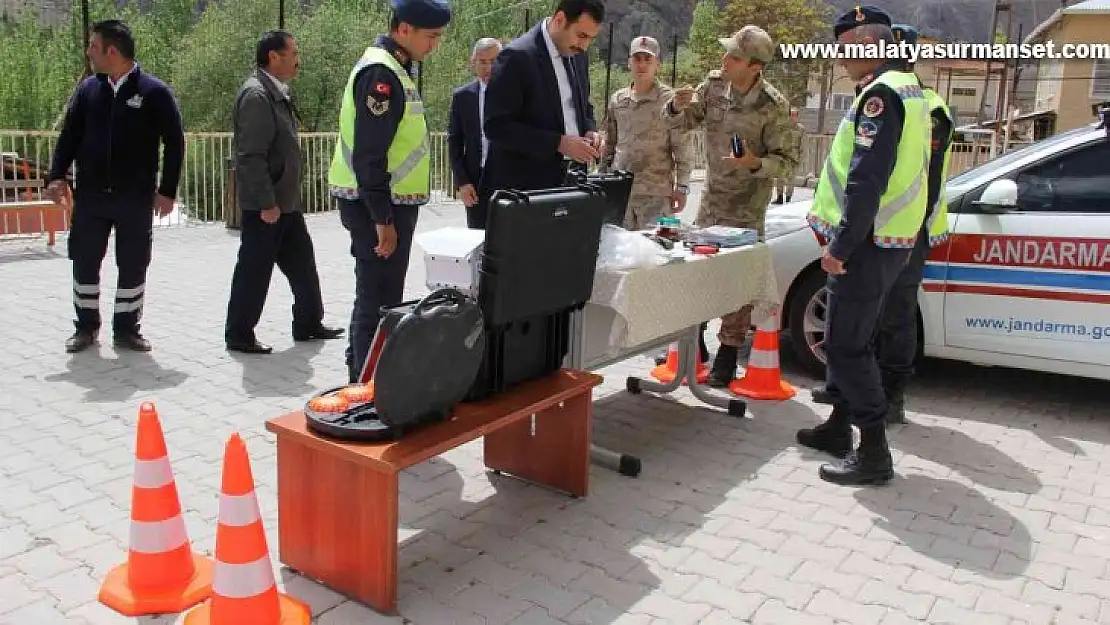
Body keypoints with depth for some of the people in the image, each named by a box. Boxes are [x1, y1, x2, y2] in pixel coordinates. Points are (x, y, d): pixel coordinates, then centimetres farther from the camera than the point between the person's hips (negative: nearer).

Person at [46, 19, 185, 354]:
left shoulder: (154, 91, -5)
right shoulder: (87, 88, 6)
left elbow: (174, 143, -4)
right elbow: (70, 135, 11)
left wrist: (167, 190, -7)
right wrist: (57, 175, -2)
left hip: (136, 198, -3)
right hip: (90, 195, 3)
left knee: (133, 266, 3)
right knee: (85, 263, 7)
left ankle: (126, 329, 17)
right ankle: (86, 326, 22)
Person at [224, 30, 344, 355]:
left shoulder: (278, 92, 13)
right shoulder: (256, 95, -17)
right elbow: (252, 155, -22)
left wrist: (283, 199, 19)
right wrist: (266, 203, -23)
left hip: (286, 201, 9)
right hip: (264, 205, -9)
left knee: (302, 263, 14)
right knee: (255, 269, 1)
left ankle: (308, 323, 26)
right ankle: (238, 335, 13)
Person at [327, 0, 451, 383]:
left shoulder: (390, 67, 15)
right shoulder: (381, 72, -17)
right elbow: (369, 155, -22)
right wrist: (383, 219, -22)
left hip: (386, 204, 10)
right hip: (379, 206, -10)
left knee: (376, 296, 17)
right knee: (380, 299, -5)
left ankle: (362, 374, 29)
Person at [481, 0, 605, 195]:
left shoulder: (579, 57, 9)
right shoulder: (517, 57, -14)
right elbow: (496, 126, -17)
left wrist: (590, 131, 1)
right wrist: (558, 143, -22)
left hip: (571, 179, 7)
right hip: (526, 183, -7)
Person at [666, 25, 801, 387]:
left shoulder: (774, 106, -19)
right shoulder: (714, 84, -4)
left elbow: (788, 161, -14)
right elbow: (686, 120, 7)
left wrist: (754, 163, -33)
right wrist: (678, 107, -16)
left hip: (746, 209, -5)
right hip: (710, 200, 6)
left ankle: (727, 355, 12)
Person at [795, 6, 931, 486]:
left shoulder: (880, 94, -15)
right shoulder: (907, 88, 18)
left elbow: (866, 180, -23)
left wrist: (840, 245, -19)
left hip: (865, 243, -10)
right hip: (891, 237, 10)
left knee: (847, 344, -7)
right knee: (847, 339, 18)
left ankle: (874, 453, -3)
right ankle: (839, 426, 29)